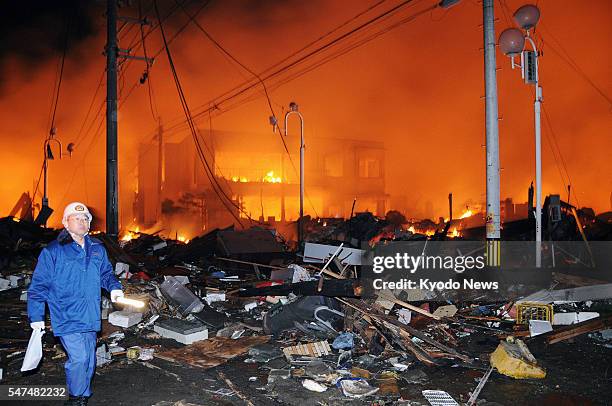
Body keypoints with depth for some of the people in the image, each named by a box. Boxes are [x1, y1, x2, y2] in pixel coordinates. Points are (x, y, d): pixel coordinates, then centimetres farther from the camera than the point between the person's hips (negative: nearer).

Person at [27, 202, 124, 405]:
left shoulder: (97, 249, 7)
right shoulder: (52, 251, -7)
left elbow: (106, 273, 19)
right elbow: (38, 285, -3)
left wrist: (114, 287, -2)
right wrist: (36, 316, -4)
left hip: (90, 317, 5)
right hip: (67, 318, -5)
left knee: (89, 360, 15)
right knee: (79, 358, -12)